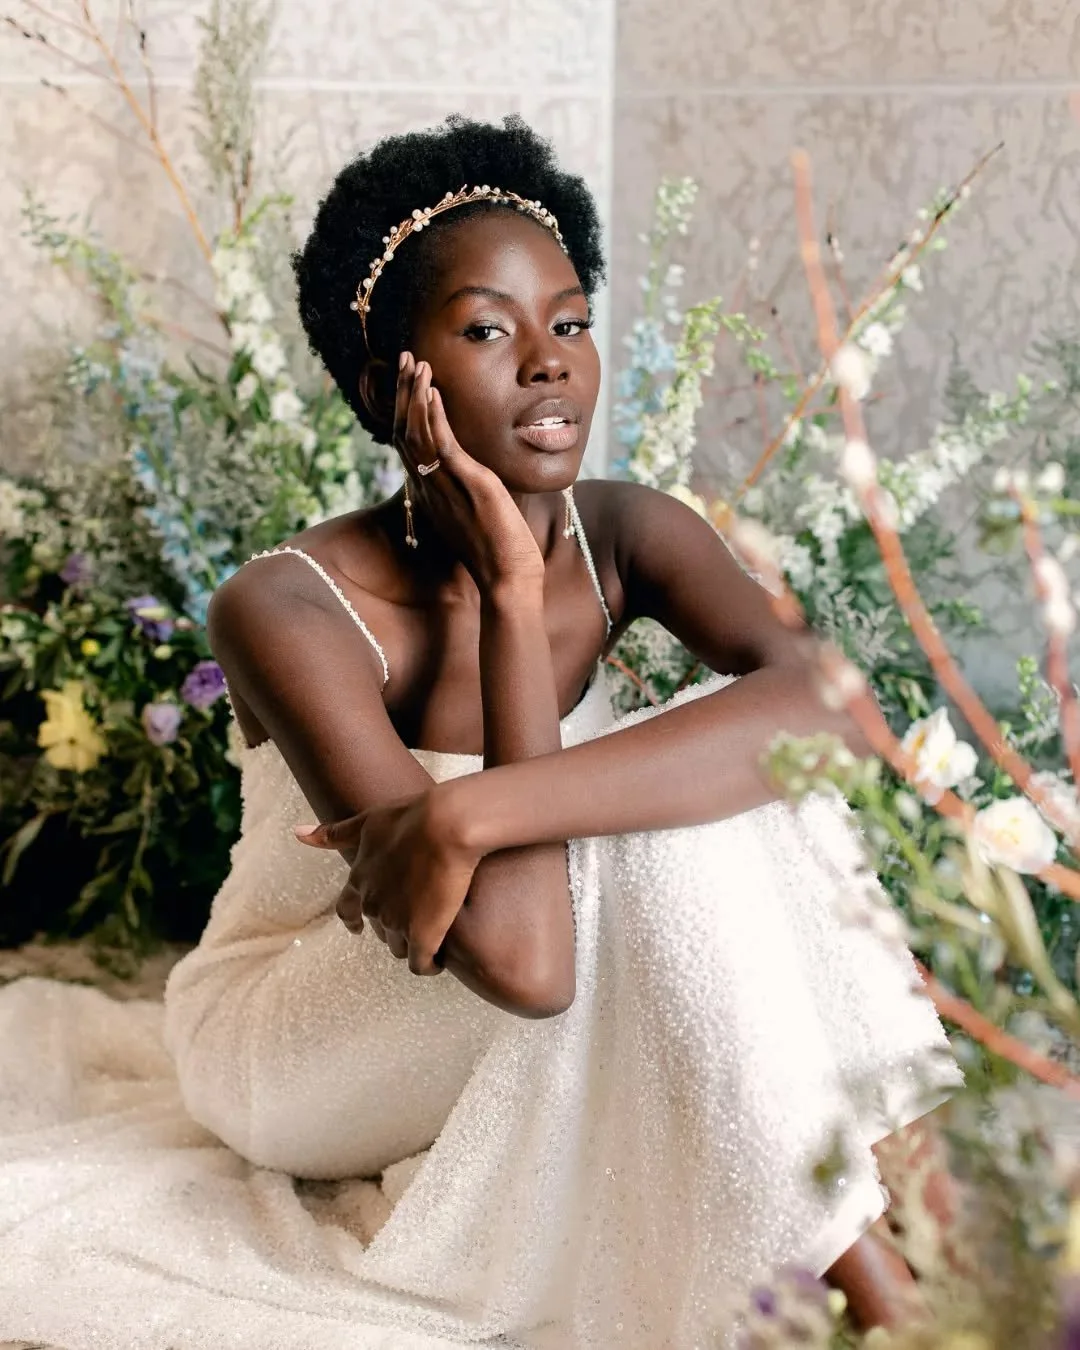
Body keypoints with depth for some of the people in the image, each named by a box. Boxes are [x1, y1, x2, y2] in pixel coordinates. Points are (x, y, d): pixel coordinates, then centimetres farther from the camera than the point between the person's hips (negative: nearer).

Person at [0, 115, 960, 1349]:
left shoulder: (624, 536, -12)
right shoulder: (291, 607, -28)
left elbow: (827, 710, -34)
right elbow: (521, 960, -37)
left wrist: (481, 808, -43)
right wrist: (507, 604, -32)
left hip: (500, 1053, 5)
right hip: (287, 1048, -5)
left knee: (732, 761, -22)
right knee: (651, 832, -30)